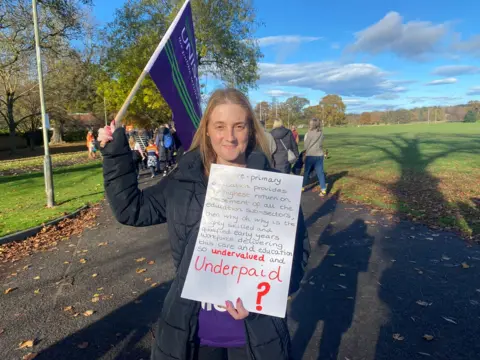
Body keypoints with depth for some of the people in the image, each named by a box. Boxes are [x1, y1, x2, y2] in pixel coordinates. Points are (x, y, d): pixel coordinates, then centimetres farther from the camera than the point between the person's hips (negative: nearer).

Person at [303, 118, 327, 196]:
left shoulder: (309, 133, -12)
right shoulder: (321, 132, -1)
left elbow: (305, 145, -7)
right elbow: (321, 144, 6)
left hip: (310, 155, -3)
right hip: (319, 155, 3)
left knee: (306, 172, 12)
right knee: (320, 172, 6)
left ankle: (302, 187, 25)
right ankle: (323, 190, 2)